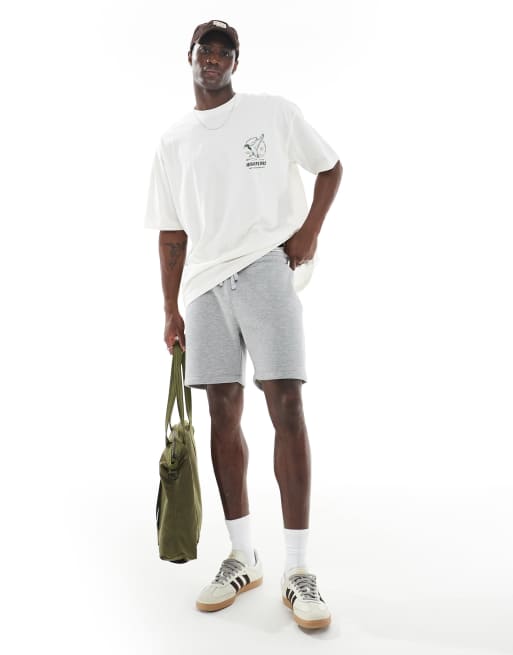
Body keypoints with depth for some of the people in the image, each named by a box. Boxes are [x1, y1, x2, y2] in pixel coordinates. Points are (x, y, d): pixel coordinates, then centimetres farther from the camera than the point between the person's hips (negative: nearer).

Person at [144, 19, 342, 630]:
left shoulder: (273, 111, 7)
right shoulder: (172, 141, 15)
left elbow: (330, 166, 13)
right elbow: (171, 233, 14)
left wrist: (309, 231, -3)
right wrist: (171, 311, 10)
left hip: (266, 268, -3)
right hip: (206, 284, 4)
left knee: (286, 406, -11)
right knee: (223, 414, 3)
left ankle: (297, 569, -3)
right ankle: (242, 557, 16)